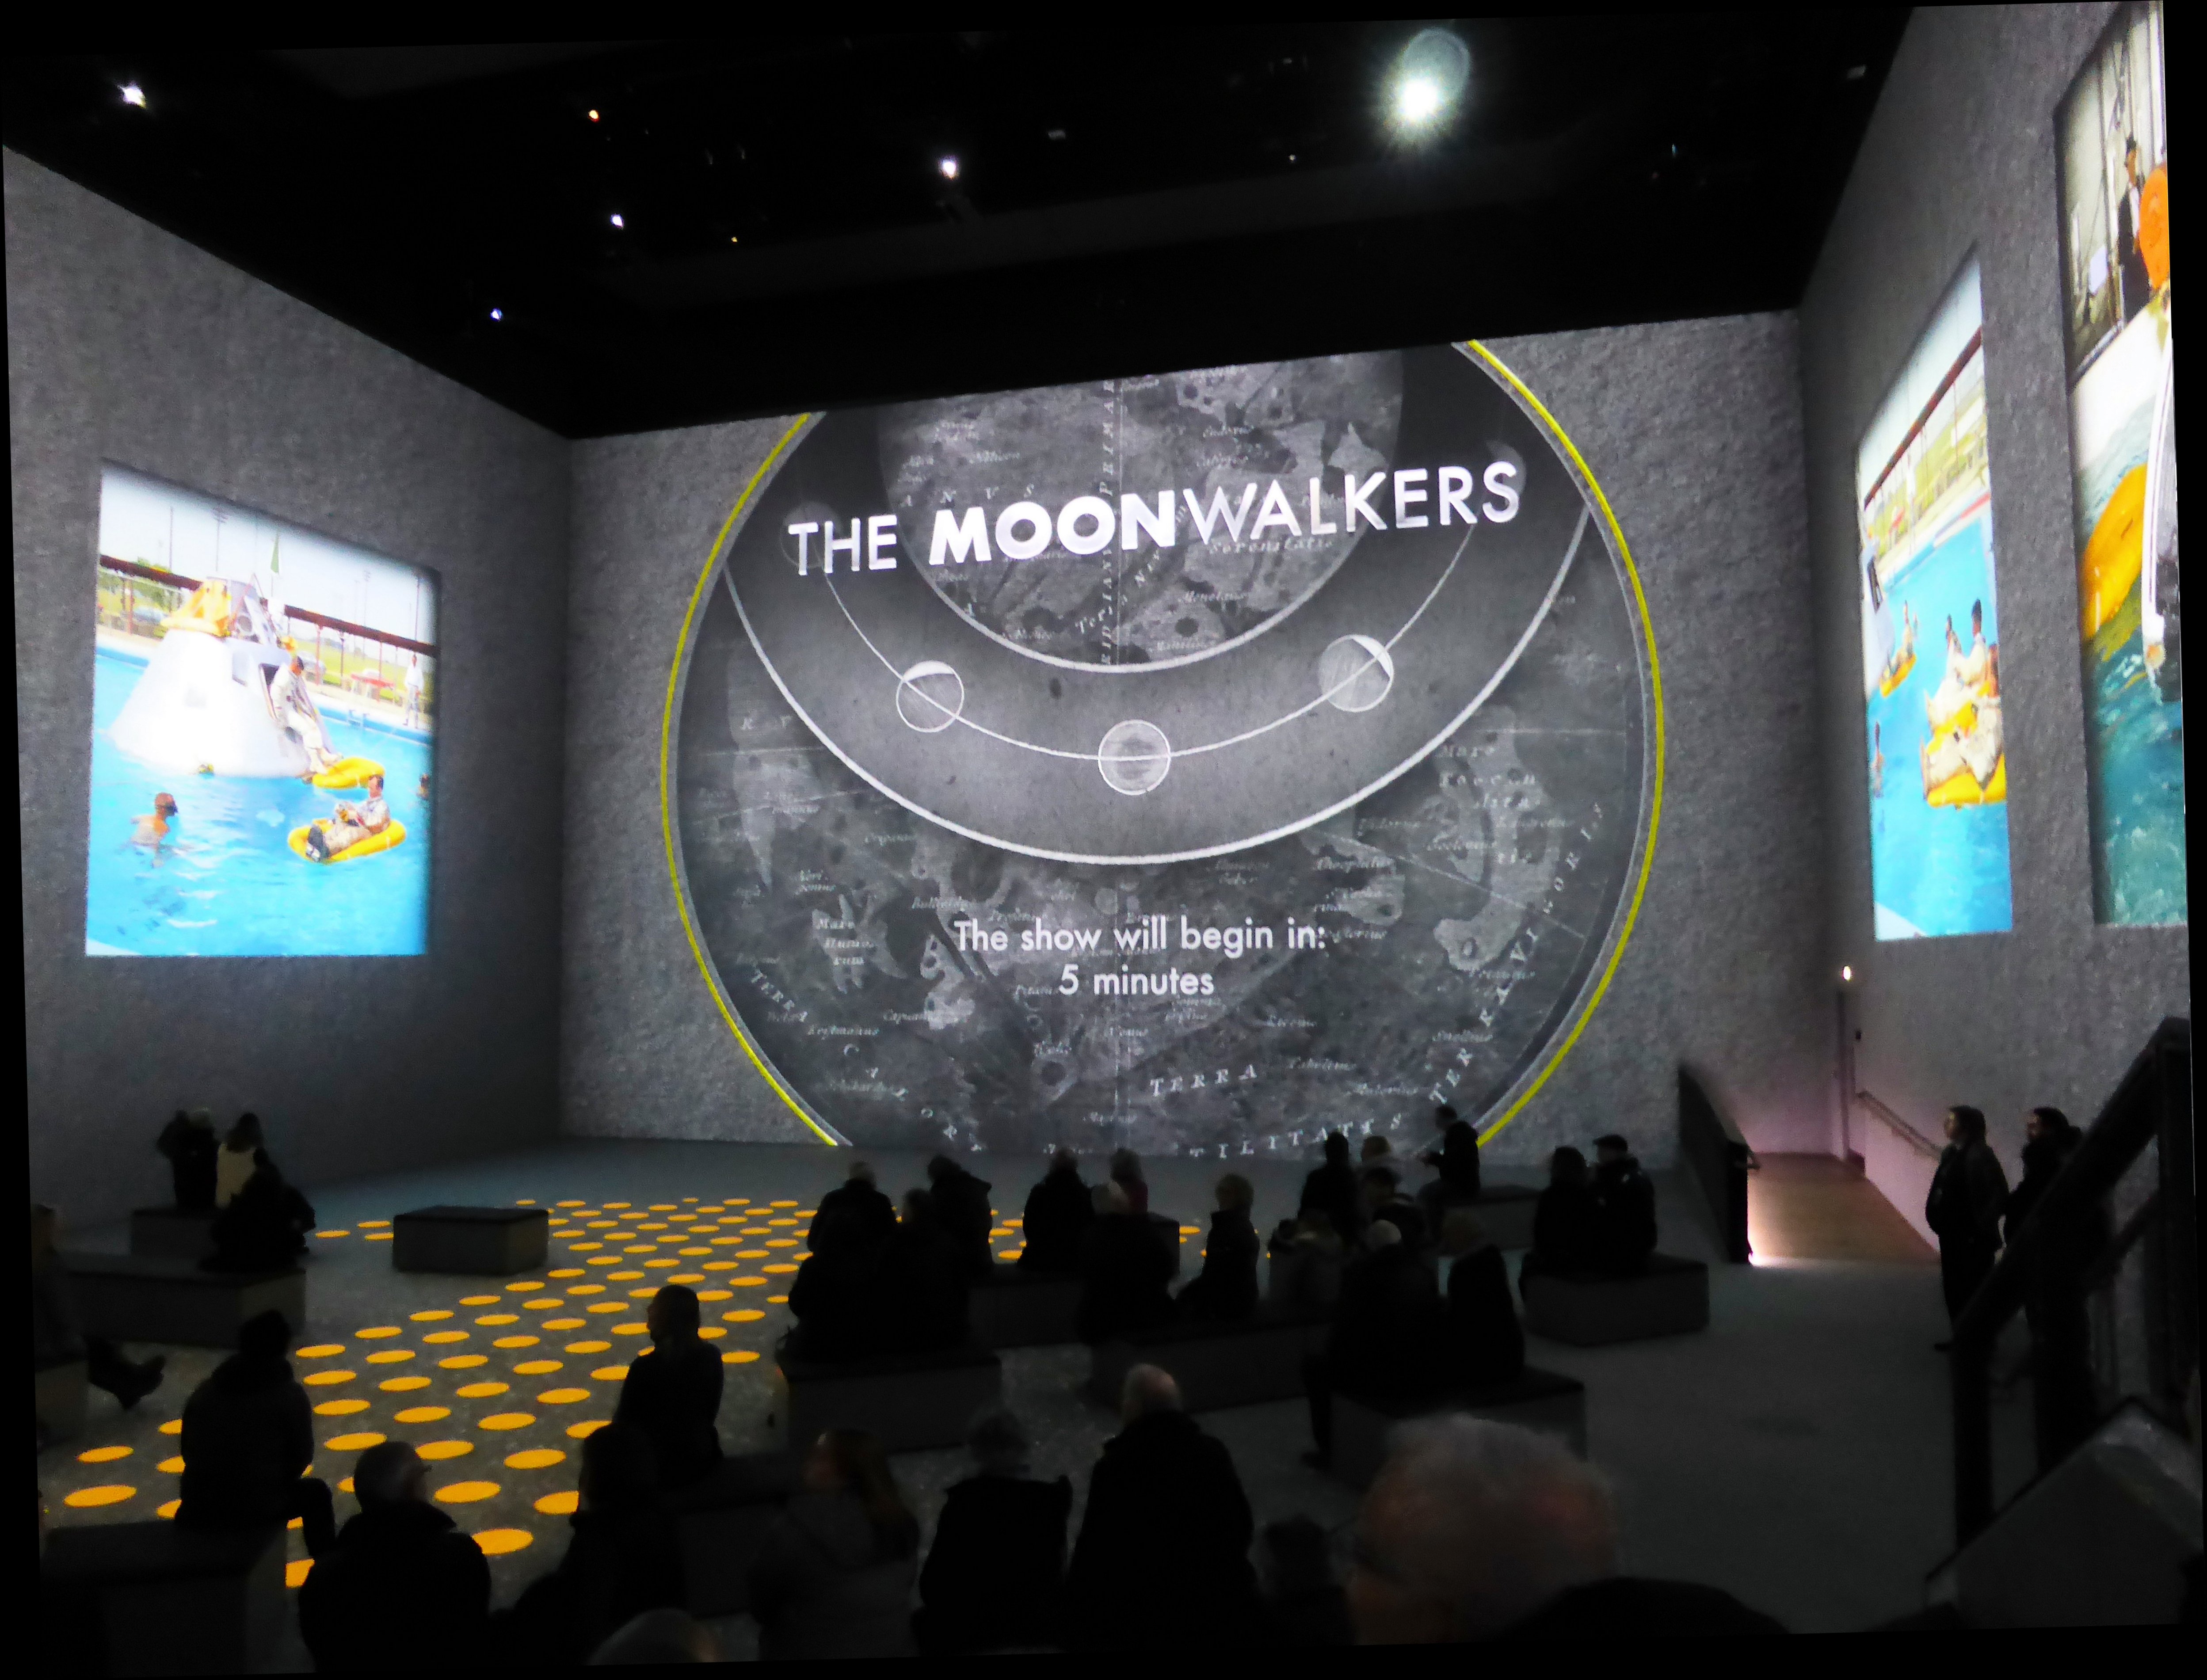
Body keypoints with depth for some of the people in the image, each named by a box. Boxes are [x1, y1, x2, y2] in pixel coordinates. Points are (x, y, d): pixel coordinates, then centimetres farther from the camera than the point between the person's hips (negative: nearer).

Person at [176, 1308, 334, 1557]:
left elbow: (189, 1453, 12)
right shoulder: (290, 1394, -9)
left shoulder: (203, 1392, 5)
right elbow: (302, 1456, -2)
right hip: (259, 1513, -5)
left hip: (197, 1514, 5)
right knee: (315, 1492, 22)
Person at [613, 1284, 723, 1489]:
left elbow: (623, 1422, -9)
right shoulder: (711, 1356, -7)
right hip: (703, 1462, 4)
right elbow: (710, 1414, 5)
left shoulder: (644, 1367, -21)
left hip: (659, 1469, -4)